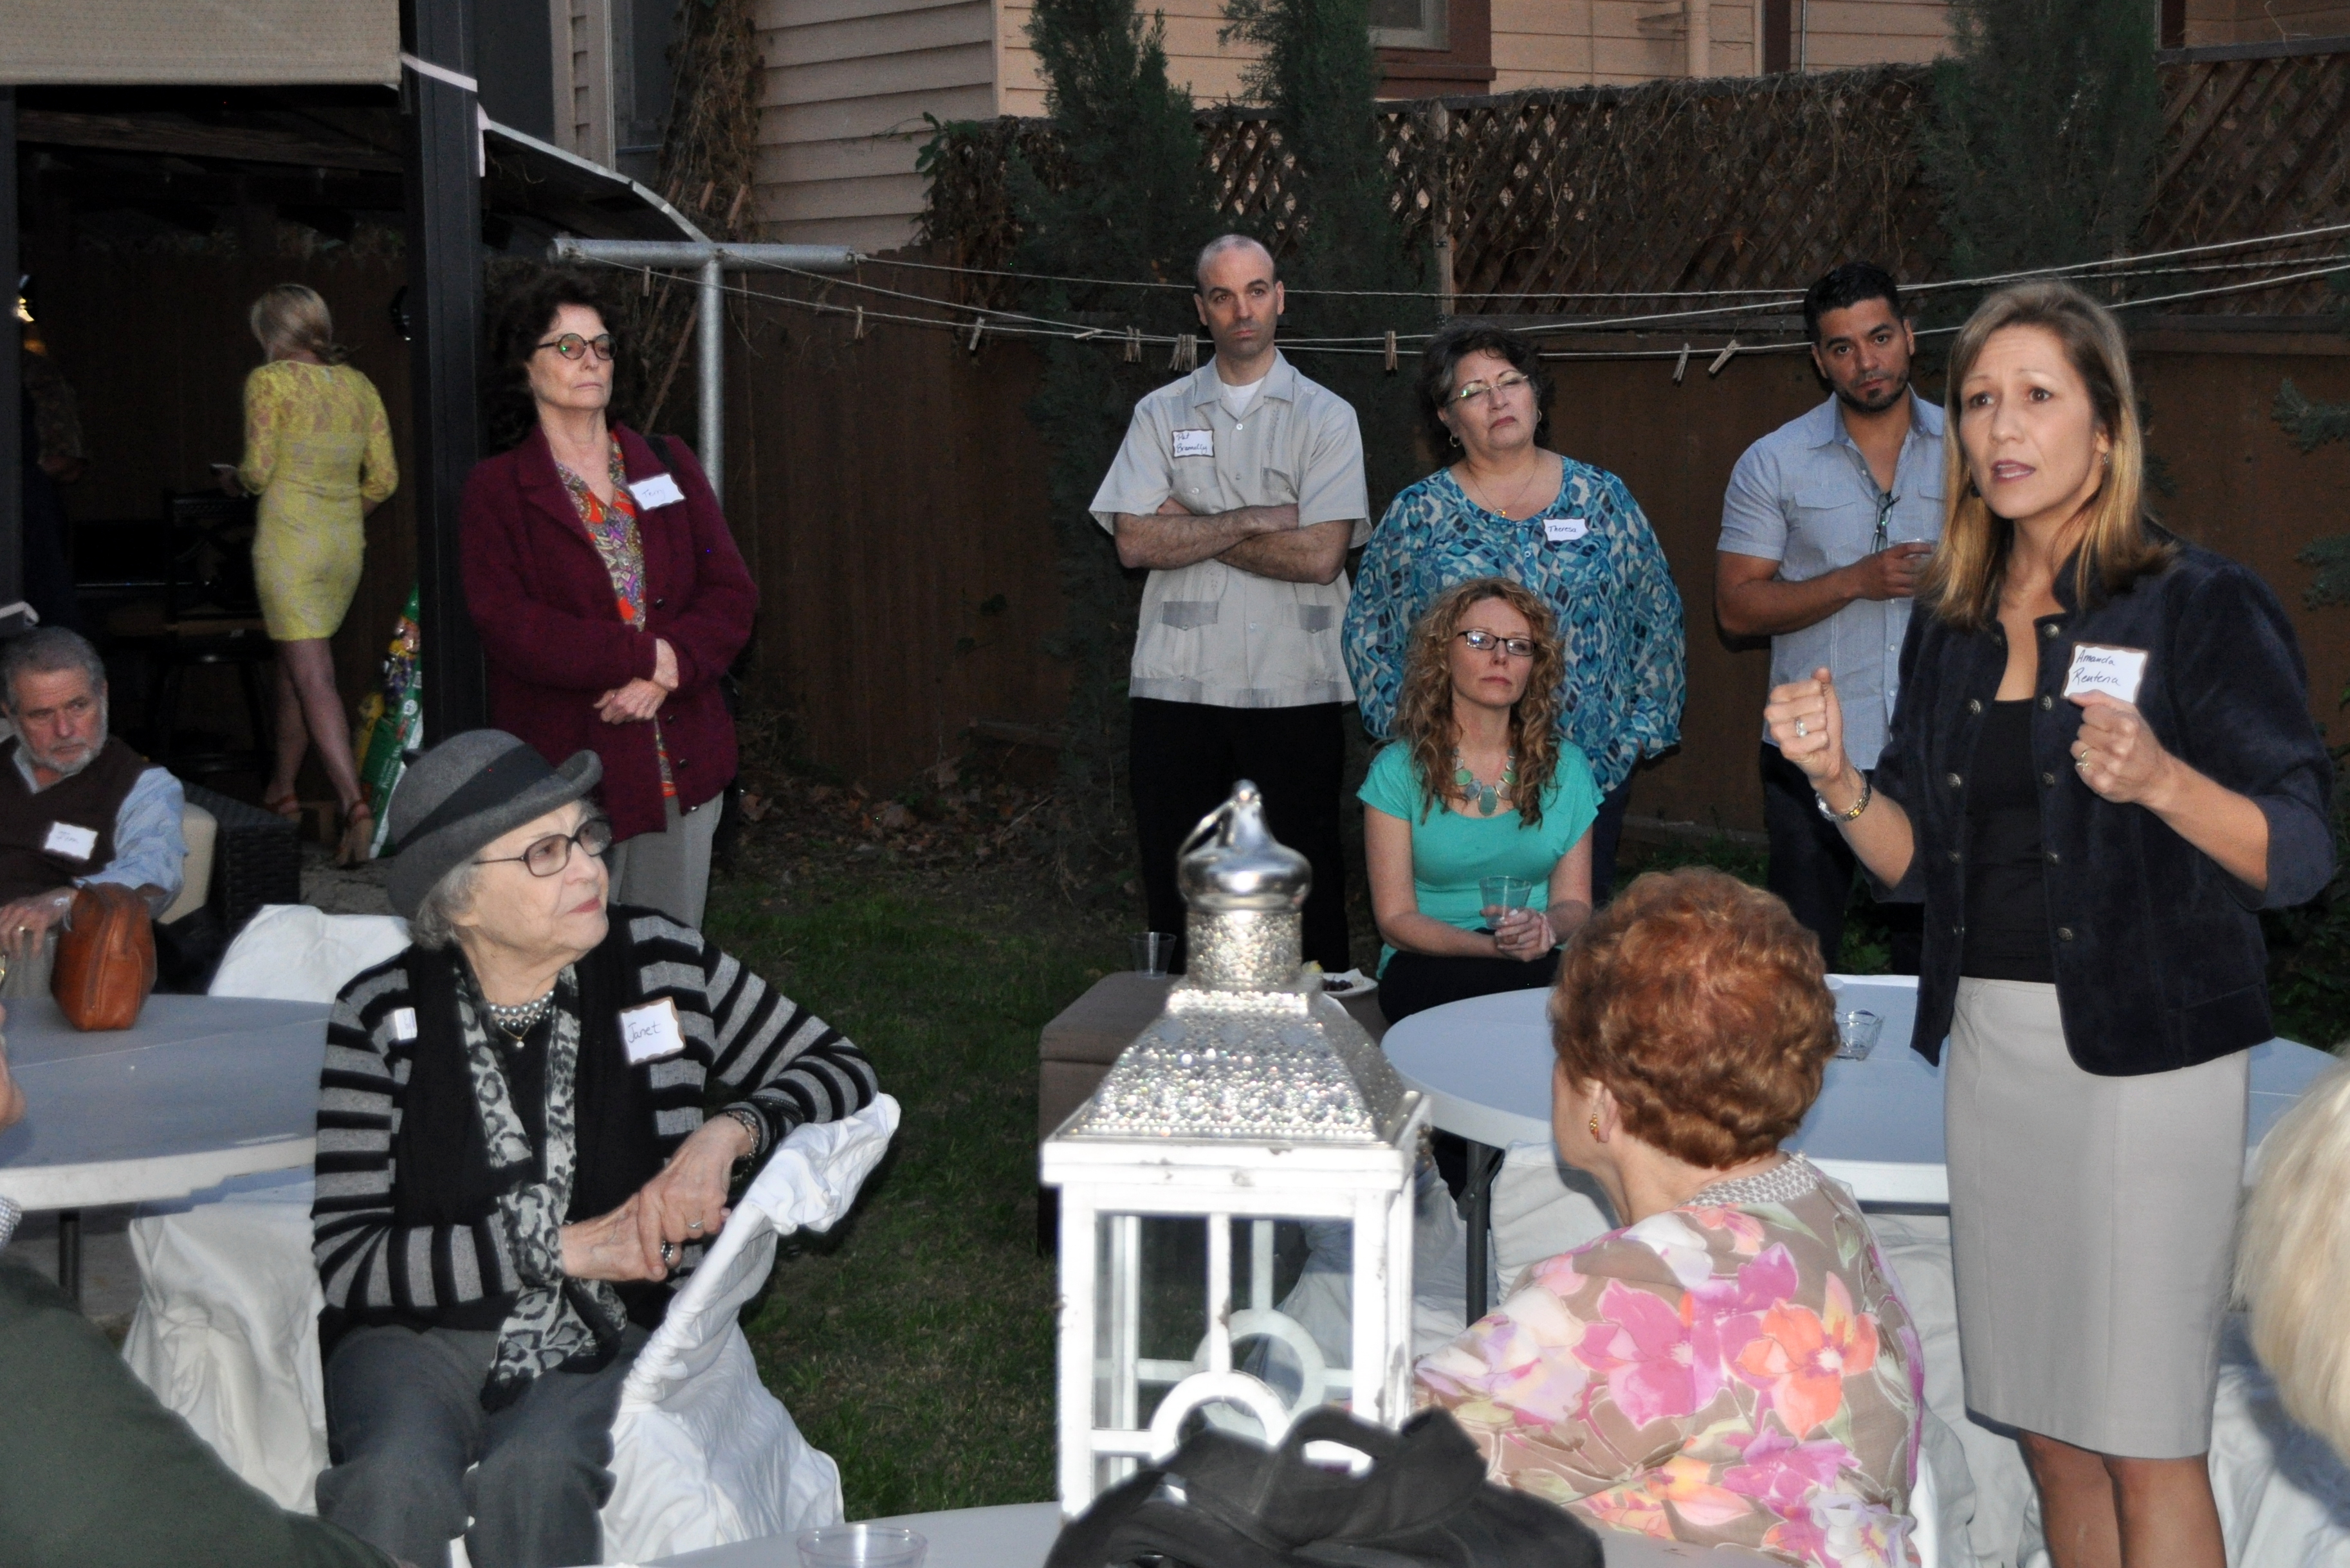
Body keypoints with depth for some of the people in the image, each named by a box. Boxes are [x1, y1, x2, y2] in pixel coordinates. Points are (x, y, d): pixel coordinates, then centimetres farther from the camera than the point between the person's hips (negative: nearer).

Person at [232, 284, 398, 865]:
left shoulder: (268, 381, -6)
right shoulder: (358, 385, 9)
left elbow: (259, 471, -11)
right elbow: (384, 477, 8)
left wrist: (233, 480, 11)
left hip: (290, 540, -6)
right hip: (346, 544, 6)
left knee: (312, 678, -8)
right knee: (294, 666, 19)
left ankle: (354, 802, -21)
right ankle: (281, 790, 27)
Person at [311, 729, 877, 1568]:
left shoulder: (660, 964, 2)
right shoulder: (380, 1016, -3)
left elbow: (843, 1071, 12)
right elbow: (348, 1262, -8)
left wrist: (728, 1133, -9)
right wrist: (565, 1246, -13)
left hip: (610, 1340, 1)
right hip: (424, 1334, 0)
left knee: (533, 1476, -31)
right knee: (398, 1481, -32)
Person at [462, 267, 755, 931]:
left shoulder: (669, 465, 12)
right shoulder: (498, 489, 1)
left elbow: (732, 592, 4)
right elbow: (507, 625, -11)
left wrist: (668, 673, -14)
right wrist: (646, 654, -16)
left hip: (684, 760, 4)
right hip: (568, 769, -4)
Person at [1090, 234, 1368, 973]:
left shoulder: (1326, 417, 4)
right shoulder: (1162, 414, 10)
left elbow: (1321, 555, -9)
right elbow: (1136, 542, -3)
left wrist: (1192, 525, -5)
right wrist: (1254, 520, -9)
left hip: (1294, 684, -1)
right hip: (1178, 682, 2)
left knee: (1306, 876, 1)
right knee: (1175, 876, 3)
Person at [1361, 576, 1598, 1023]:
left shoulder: (1565, 767, 11)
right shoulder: (1398, 770, 2)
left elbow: (1574, 902, 9)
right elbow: (1396, 919, -3)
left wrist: (1544, 927, -18)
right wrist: (1493, 945, -22)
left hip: (1547, 964, 3)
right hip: (1428, 967, -3)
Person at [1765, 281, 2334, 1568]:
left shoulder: (2201, 607, -7)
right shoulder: (1950, 626, 11)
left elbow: (2301, 858, -10)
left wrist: (2161, 783, -27)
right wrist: (1837, 780, -7)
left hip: (2143, 1057, -6)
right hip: (1988, 1043, 6)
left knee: (2143, 1447, -2)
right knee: (2049, 1434, 13)